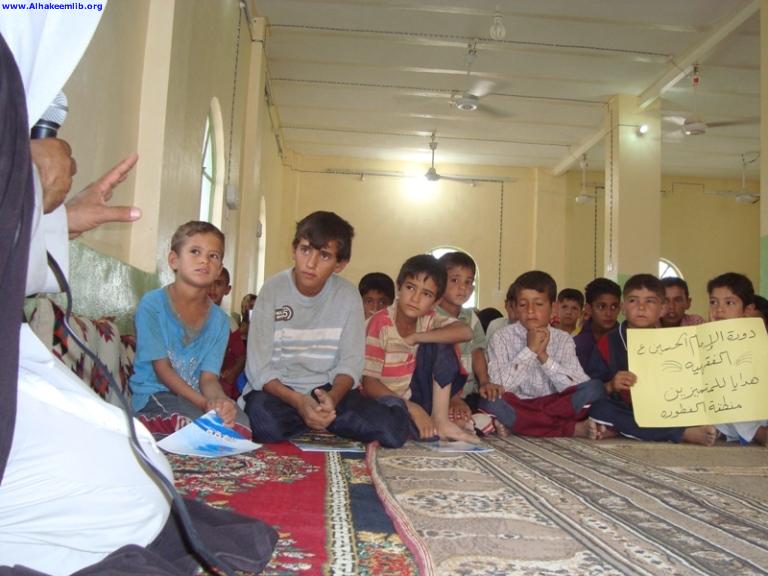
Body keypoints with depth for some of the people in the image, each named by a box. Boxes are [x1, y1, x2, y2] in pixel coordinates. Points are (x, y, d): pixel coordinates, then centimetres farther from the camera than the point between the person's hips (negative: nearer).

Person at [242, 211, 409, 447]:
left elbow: (350, 362, -5)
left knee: (395, 427, -22)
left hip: (329, 390, 1)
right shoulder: (273, 289, -10)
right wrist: (298, 401, -30)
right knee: (265, 423, -37)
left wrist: (332, 397, -27)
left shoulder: (348, 295, -4)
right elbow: (259, 367, -13)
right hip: (277, 389, -1)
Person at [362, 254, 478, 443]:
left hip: (417, 396, 5)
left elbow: (465, 332, -24)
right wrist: (412, 408, -28)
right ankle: (433, 430, -15)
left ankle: (440, 420, -15)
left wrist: (415, 338, -24)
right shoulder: (380, 323, -16)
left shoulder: (429, 319, -3)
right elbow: (369, 383, -17)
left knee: (441, 343, -15)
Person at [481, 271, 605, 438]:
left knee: (594, 388, -19)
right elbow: (498, 385, -14)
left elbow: (573, 387, -8)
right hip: (516, 407, -1)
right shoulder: (502, 337, -2)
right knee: (490, 401, -34)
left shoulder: (563, 340, 4)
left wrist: (544, 356, -18)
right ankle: (572, 428, -25)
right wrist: (530, 350, -16)